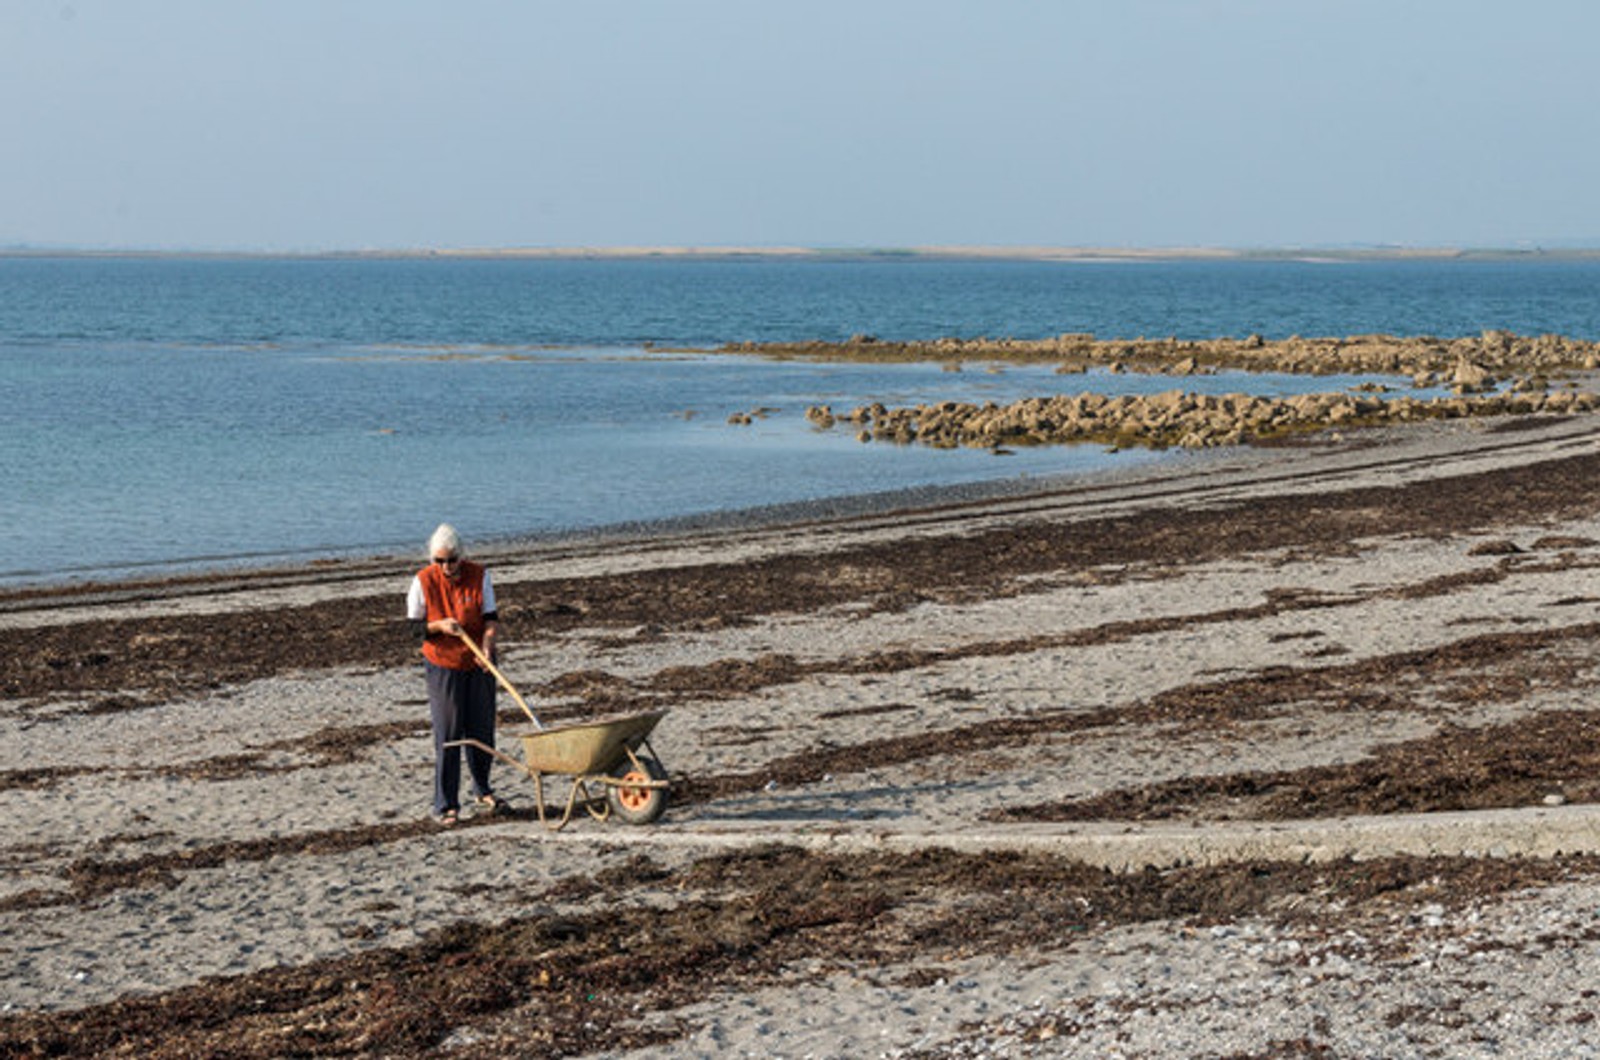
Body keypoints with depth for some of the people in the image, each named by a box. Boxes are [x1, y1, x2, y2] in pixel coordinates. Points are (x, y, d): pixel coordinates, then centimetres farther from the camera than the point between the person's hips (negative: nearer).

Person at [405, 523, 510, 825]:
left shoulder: (479, 576, -6)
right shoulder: (424, 581, -11)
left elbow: (491, 618, -4)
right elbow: (412, 626, -4)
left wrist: (487, 646, -22)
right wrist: (439, 625, -22)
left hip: (478, 664, 3)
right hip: (442, 665, -3)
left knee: (482, 730, 10)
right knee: (448, 735, -6)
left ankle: (482, 791, 32)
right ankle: (445, 805, 0)